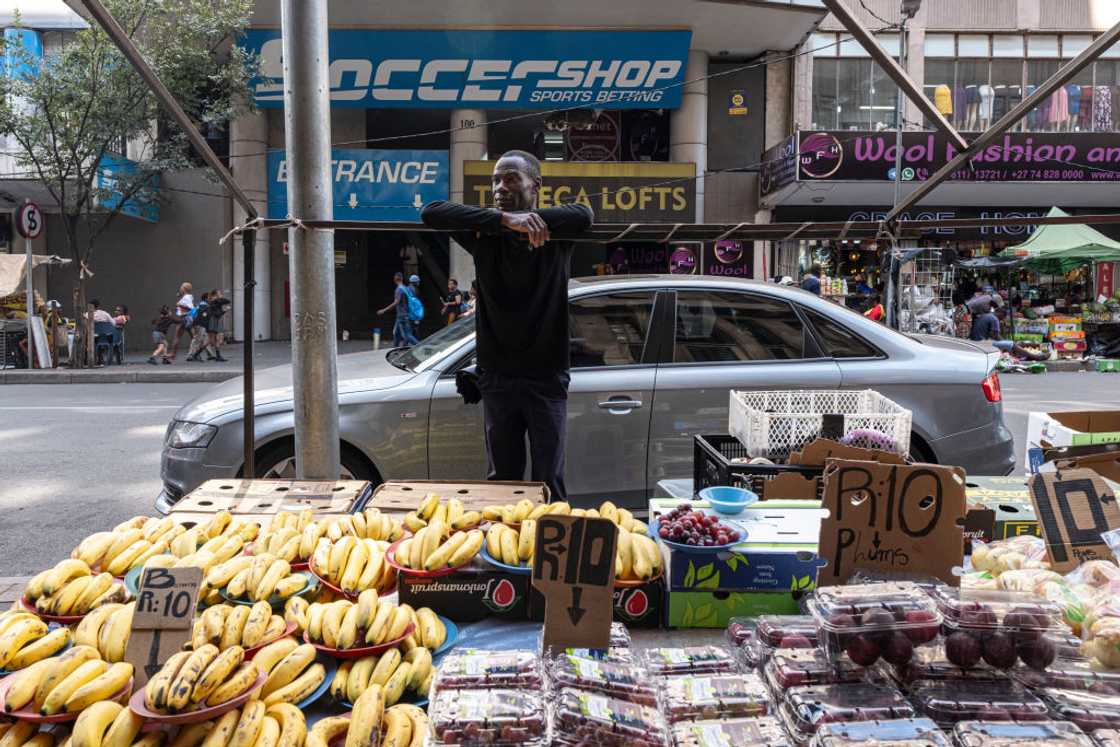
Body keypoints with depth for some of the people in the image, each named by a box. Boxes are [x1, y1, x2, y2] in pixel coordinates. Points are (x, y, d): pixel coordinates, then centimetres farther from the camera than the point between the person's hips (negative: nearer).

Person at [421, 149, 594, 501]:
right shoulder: (486, 234, 0)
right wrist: (504, 219, -28)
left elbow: (584, 215, -25)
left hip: (547, 379, -1)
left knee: (549, 482, 3)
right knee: (502, 480, 11)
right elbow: (430, 213, -17)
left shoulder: (555, 234, -2)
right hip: (498, 378, 2)